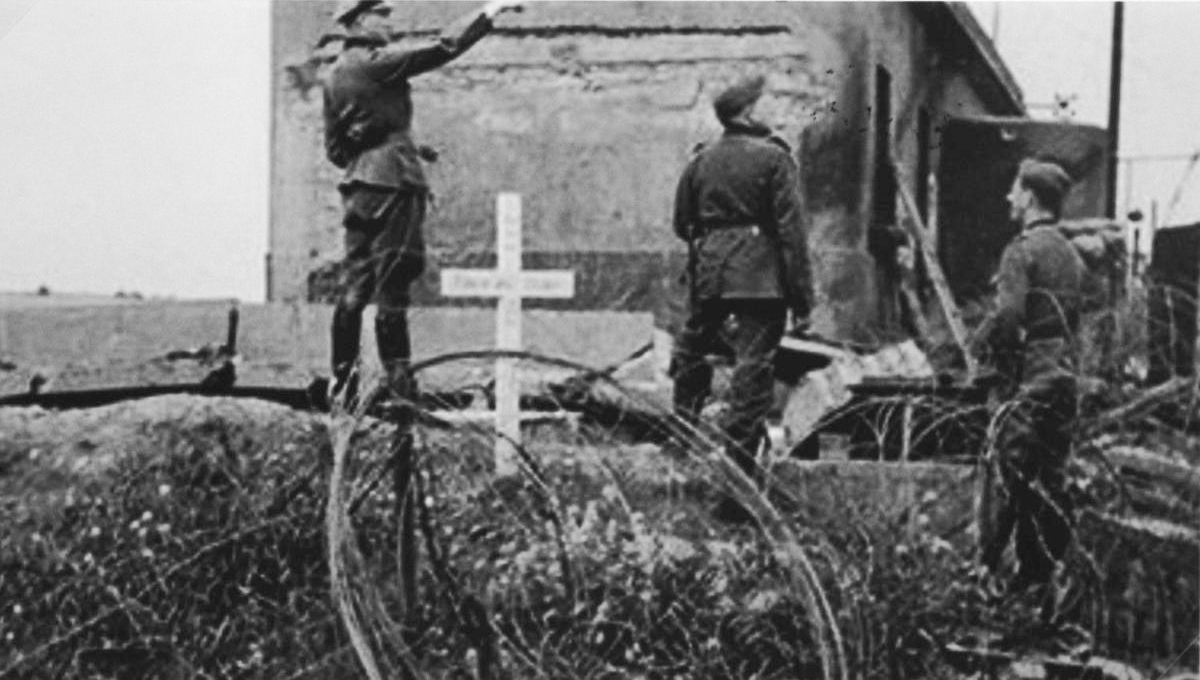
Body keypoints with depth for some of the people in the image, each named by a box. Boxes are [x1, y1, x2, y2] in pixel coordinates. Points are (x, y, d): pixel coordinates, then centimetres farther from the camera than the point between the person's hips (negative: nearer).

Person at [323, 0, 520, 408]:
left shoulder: (335, 75, 16)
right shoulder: (378, 61, -9)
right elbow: (442, 50, -13)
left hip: (357, 184, 8)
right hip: (392, 181, -8)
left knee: (354, 286, 8)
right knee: (392, 285, -8)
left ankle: (342, 382, 9)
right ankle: (397, 382, -8)